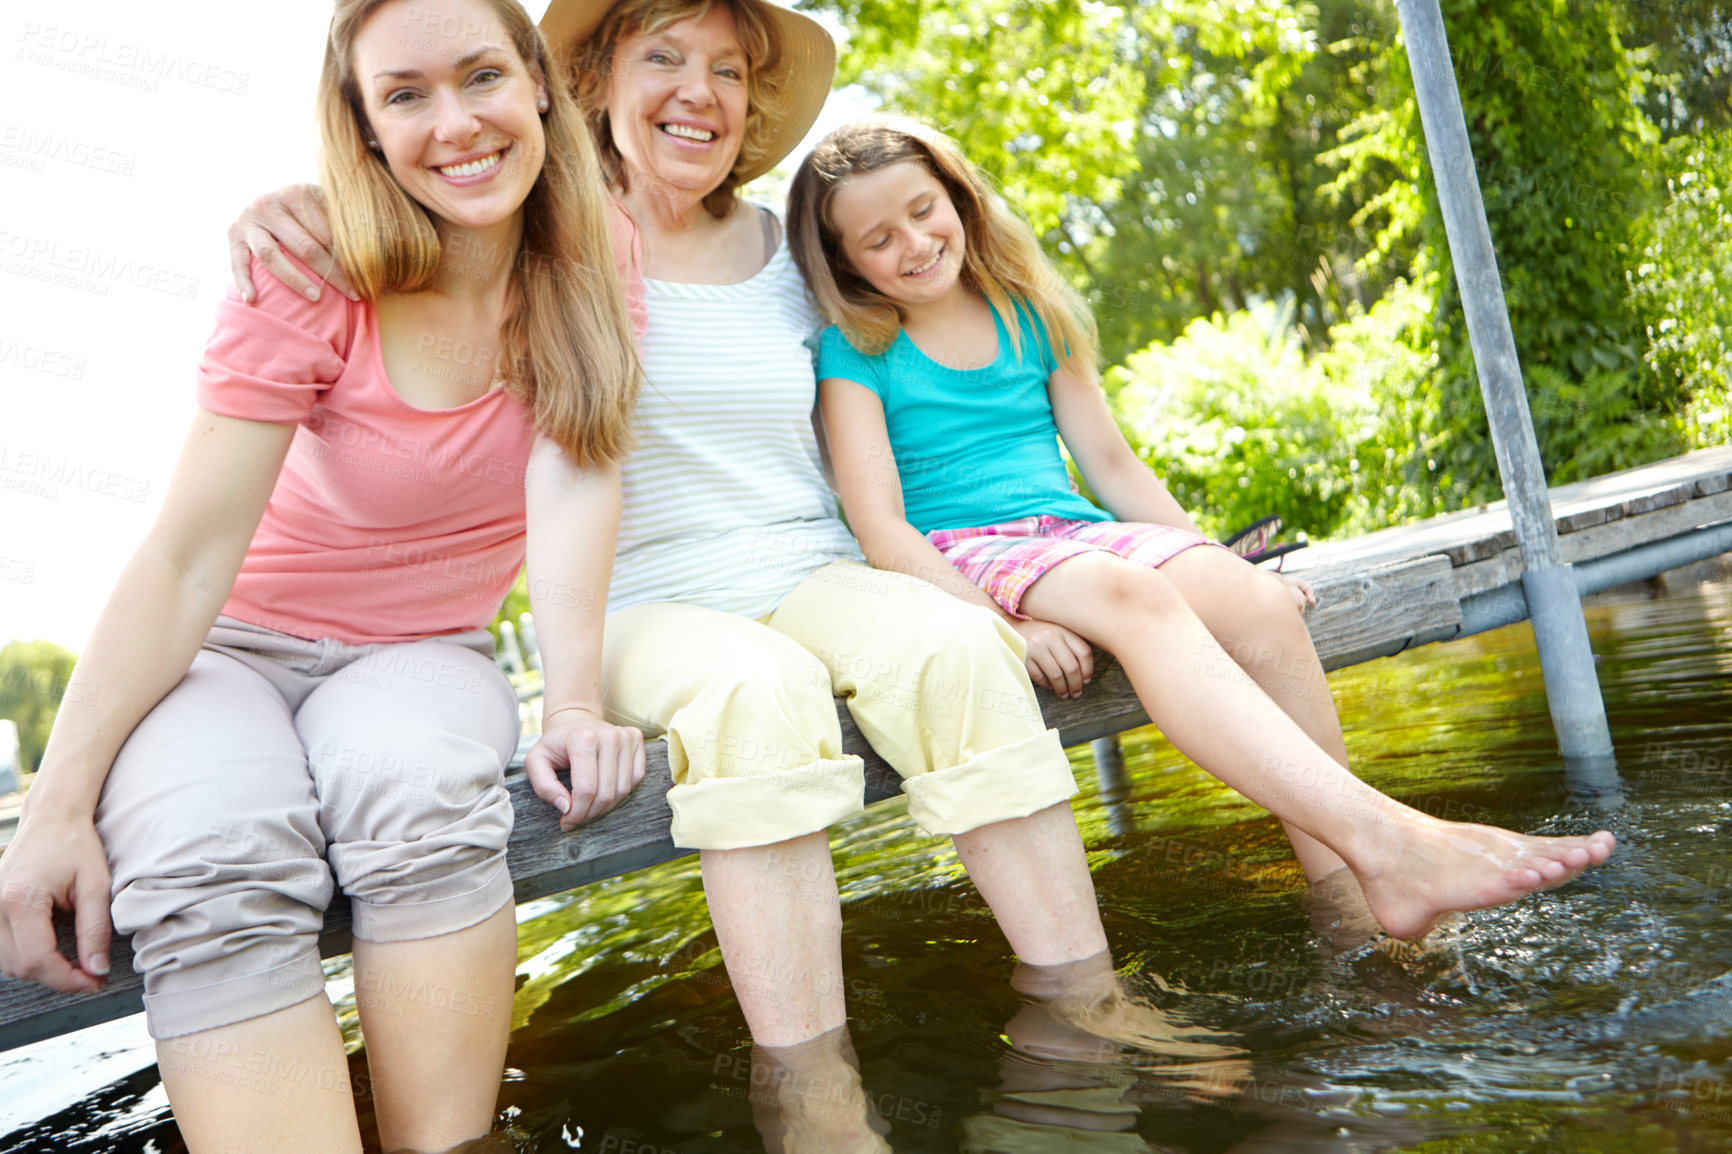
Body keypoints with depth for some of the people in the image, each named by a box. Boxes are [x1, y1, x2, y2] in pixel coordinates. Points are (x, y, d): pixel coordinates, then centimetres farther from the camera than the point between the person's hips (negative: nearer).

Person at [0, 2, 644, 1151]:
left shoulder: (590, 263, -5)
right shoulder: (311, 284, -13)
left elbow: (573, 478, -17)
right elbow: (187, 559, -17)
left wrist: (576, 700, -30)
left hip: (425, 653, 1)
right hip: (229, 650, -1)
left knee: (421, 791, -34)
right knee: (213, 862, -33)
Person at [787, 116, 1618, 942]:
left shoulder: (1031, 315, 16)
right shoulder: (854, 356, 1)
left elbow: (1109, 460, 18)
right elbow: (880, 529, -10)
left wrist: (1208, 560, 7)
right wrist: (1008, 629, -23)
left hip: (1073, 532, 5)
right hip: (959, 563, -5)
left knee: (1261, 604, -25)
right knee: (1137, 599, -36)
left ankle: (1341, 891, -27)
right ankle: (1383, 838, -44)